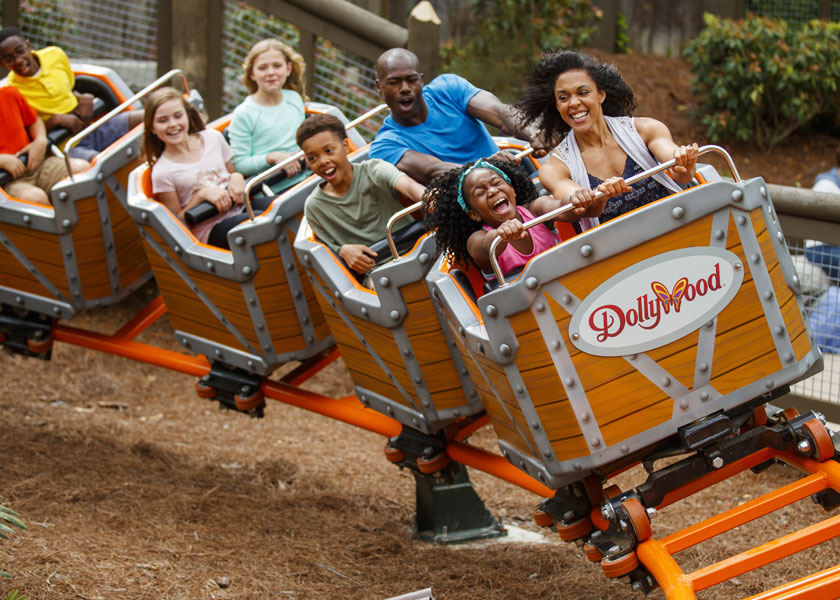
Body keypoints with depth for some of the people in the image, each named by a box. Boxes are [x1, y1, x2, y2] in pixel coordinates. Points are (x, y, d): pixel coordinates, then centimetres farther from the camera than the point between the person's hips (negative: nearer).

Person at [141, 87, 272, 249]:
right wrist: (202, 194, -14)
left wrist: (237, 178, 0)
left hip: (240, 207, 5)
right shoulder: (163, 172, -3)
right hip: (211, 232, -5)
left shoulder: (212, 138, 10)